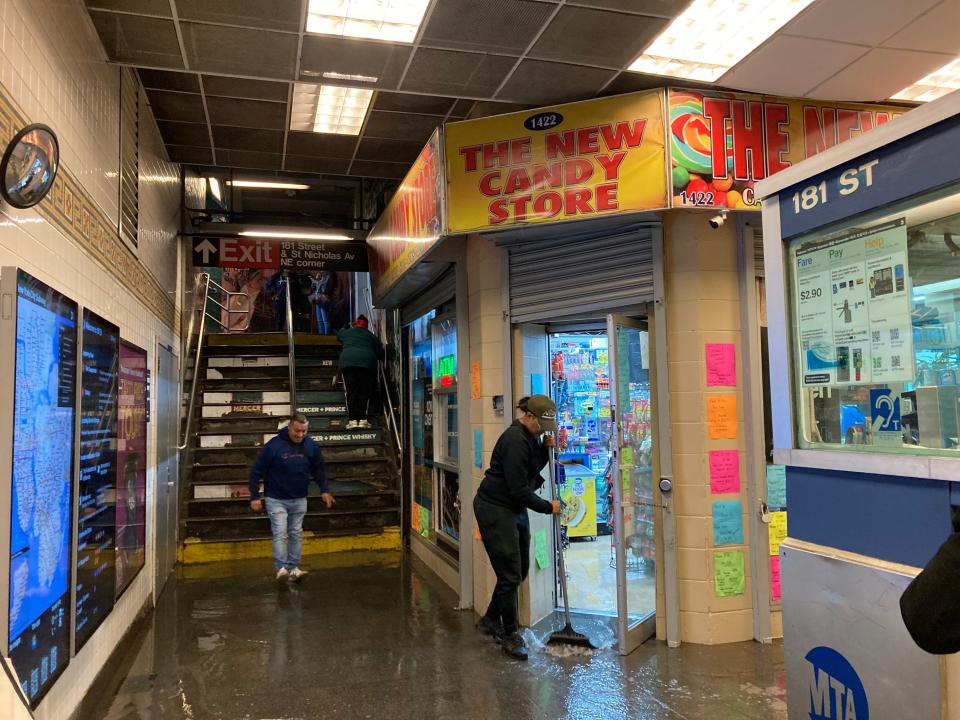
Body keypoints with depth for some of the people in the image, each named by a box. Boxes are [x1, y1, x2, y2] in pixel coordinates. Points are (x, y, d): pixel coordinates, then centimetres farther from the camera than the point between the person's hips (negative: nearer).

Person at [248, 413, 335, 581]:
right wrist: (255, 497, -12)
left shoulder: (311, 446, -5)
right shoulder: (273, 446, -18)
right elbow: (256, 472, -11)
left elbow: (319, 469, 9)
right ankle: (281, 568, -11)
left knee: (296, 534, 8)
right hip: (277, 499, -4)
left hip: (299, 500, 4)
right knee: (280, 533, -11)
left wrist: (324, 490, 1)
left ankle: (294, 568, 15)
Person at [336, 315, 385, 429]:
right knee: (364, 392, 3)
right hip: (367, 363, 0)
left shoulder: (346, 333, 23)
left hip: (347, 361, 1)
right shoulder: (371, 336, 19)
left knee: (351, 392, 1)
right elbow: (380, 352, 13)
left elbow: (338, 336, 45)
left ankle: (352, 420, -5)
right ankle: (363, 420, -5)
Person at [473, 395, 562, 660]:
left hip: (516, 509, 10)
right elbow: (518, 489, -23)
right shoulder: (515, 440, -23)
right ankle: (510, 634, 12)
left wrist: (546, 449, -2)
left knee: (520, 570, 15)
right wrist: (548, 507, -14)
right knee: (510, 574, -4)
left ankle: (490, 620, 32)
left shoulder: (530, 437, 7)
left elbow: (534, 469, 15)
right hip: (495, 509, -10)